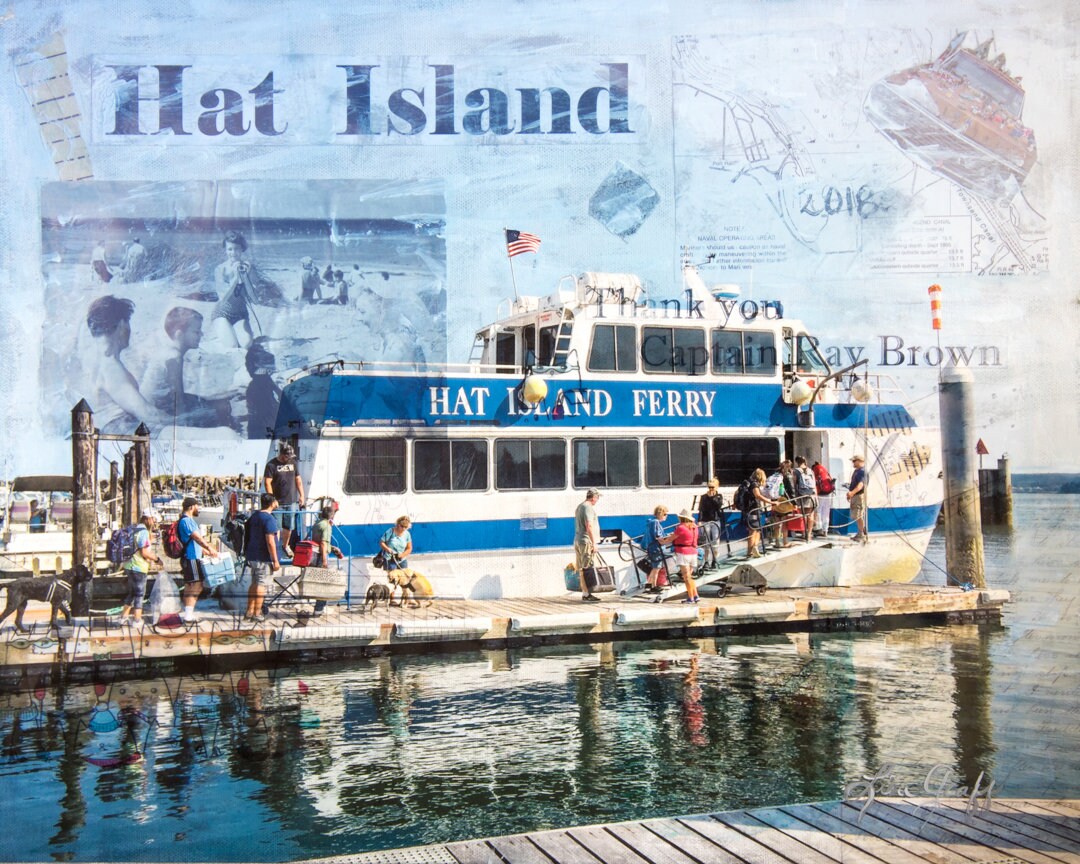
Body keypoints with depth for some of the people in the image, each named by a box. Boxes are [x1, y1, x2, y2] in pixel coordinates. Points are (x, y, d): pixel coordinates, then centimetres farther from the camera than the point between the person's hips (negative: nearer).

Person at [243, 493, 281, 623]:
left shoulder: (254, 516, 11)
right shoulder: (269, 519, -17)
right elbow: (270, 542, -22)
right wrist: (275, 561, -18)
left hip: (252, 555, 9)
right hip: (264, 558, -9)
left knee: (254, 583, 17)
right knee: (261, 585, -3)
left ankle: (249, 611, 21)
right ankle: (256, 615, -1)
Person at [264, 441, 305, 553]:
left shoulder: (292, 463, 10)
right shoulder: (271, 465, -7)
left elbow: (298, 480, 16)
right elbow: (267, 483, -11)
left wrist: (301, 495, 10)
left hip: (291, 501, 5)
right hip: (277, 502, -5)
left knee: (289, 527, 12)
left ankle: (285, 546, 31)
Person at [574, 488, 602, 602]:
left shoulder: (579, 507, 19)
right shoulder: (588, 508, -12)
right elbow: (589, 526, -20)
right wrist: (594, 543, -20)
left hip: (578, 541, 10)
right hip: (586, 541, -10)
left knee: (581, 569, 10)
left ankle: (585, 593, 14)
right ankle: (587, 594, -11)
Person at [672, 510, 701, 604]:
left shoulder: (681, 527, -12)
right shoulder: (694, 527, 9)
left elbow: (672, 538, -4)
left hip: (683, 553, -7)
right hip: (693, 553, 7)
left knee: (686, 577, -4)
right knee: (689, 577, 16)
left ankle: (690, 598, -4)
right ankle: (695, 595, 12)